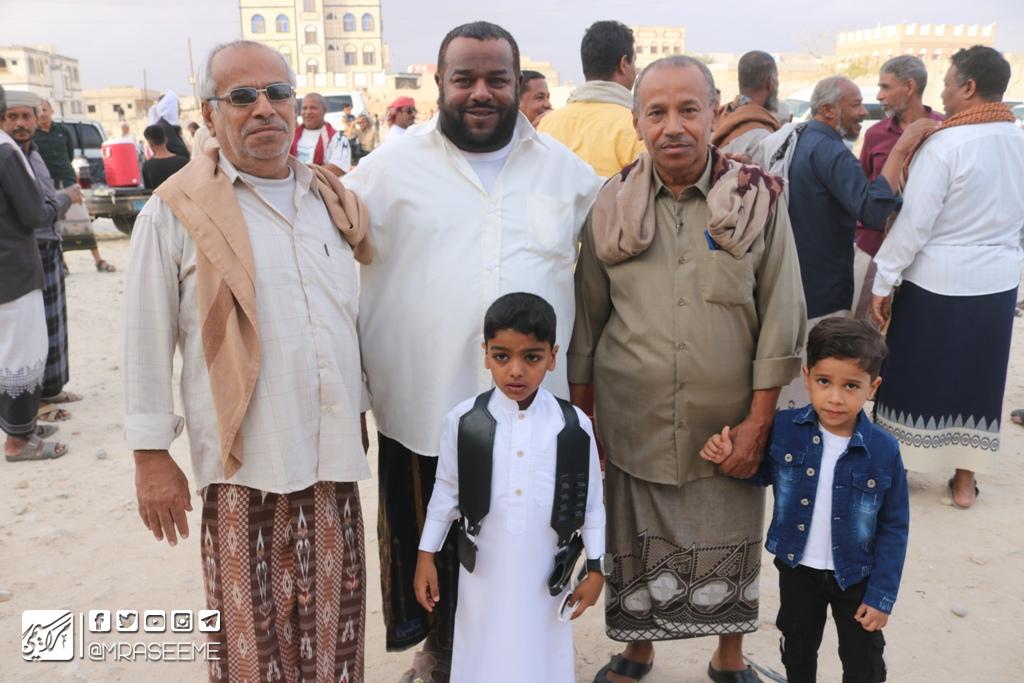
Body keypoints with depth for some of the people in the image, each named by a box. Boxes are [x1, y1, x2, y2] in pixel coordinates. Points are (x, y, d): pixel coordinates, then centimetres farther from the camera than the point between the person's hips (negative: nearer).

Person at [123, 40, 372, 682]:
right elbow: (148, 344, -3)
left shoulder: (332, 200, 10)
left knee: (334, 631, 15)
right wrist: (152, 455, -3)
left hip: (332, 456, 4)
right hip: (245, 463, -4)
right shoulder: (177, 210, -5)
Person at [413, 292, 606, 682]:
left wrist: (595, 568, 3)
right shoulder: (462, 420, -11)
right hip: (484, 573, 0)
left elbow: (591, 501, -1)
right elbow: (446, 491, 2)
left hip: (546, 575, 0)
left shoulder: (574, 426, -11)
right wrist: (426, 557, 5)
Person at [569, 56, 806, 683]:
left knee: (730, 545, 15)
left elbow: (781, 315, -5)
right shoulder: (612, 204, -1)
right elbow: (588, 316, 4)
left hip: (727, 425, -1)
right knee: (635, 544, 15)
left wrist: (759, 419, -8)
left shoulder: (758, 198, -5)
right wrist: (579, 413, 5)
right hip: (632, 423, 1)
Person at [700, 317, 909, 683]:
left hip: (856, 576, -2)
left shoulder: (884, 450, -20)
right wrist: (728, 456, -16)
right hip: (797, 568, 2)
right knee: (797, 652, 25)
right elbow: (762, 473, 4)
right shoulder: (784, 428, -16)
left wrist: (882, 595, -9)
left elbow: (894, 528, -11)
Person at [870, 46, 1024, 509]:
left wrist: (882, 282, -11)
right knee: (977, 378, 14)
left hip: (938, 281, -5)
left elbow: (913, 222, -18)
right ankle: (964, 480, 25)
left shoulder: (944, 144, -17)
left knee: (915, 376, 10)